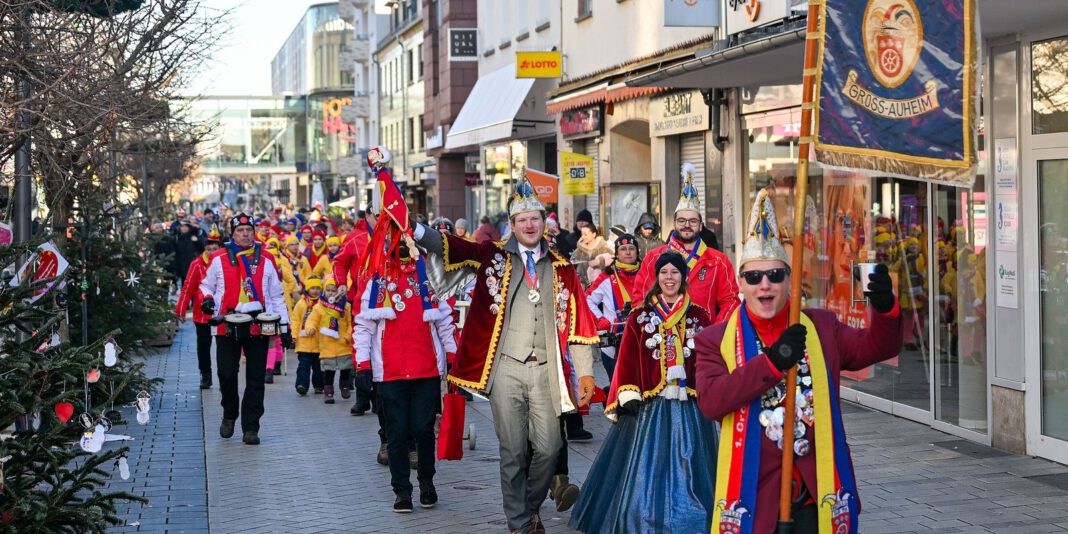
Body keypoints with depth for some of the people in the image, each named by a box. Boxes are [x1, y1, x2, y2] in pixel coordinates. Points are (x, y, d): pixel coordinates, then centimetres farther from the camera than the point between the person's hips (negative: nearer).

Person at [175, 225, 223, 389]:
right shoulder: (197, 265, -3)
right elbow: (188, 288, -1)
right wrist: (181, 309, -2)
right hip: (202, 313, 0)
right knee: (203, 346, 5)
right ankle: (205, 376, 18)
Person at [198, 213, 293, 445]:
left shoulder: (266, 259, 8)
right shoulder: (219, 259, 5)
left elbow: (276, 295, 12)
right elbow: (207, 285, 17)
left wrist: (284, 326, 9)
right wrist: (207, 298, -7)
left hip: (258, 327, 1)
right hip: (227, 327, 0)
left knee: (255, 379, 1)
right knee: (227, 374, 0)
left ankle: (250, 428, 7)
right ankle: (229, 415, 26)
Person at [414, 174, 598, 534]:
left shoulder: (561, 268, 8)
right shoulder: (494, 256, 5)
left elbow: (578, 323, 7)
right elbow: (447, 246, -2)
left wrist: (585, 372, 3)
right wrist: (413, 228, -18)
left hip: (545, 370, 1)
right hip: (506, 369, -1)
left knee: (548, 449, 1)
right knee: (512, 452, 4)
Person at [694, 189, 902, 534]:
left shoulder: (821, 327, 10)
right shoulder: (716, 341, -2)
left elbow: (878, 347, 11)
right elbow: (709, 400, -16)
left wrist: (884, 308, -11)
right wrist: (772, 360, -25)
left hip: (817, 493, 3)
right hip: (754, 493, -2)